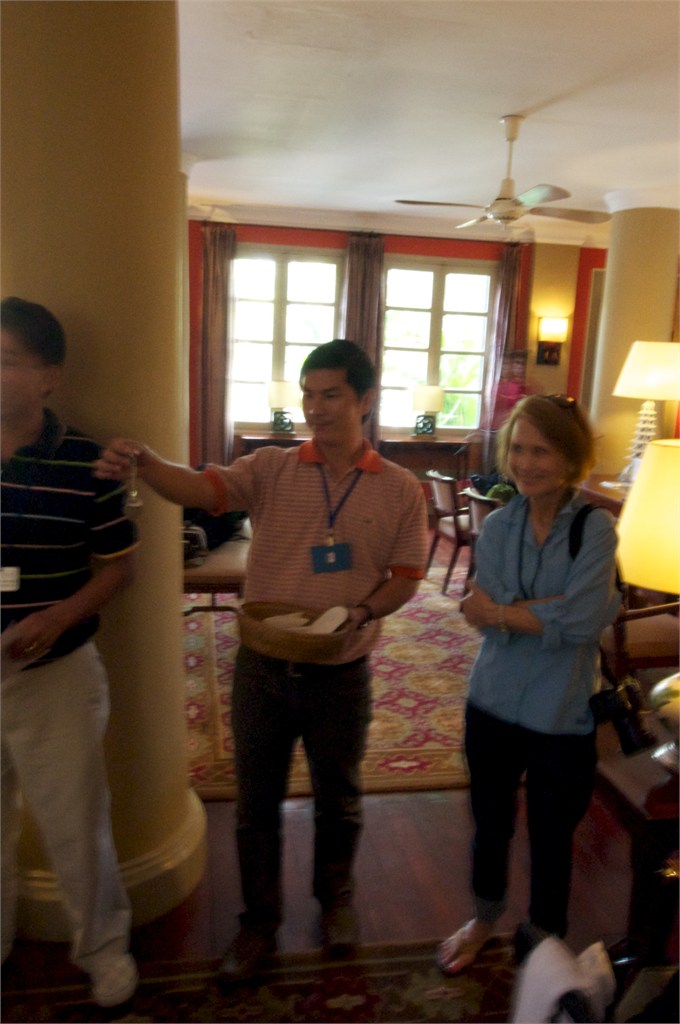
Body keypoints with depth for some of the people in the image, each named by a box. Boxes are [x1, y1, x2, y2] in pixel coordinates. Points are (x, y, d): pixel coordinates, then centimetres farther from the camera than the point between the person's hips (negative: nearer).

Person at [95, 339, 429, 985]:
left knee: (337, 799, 21)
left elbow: (405, 577, -1)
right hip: (263, 667, 1)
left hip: (341, 673, 0)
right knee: (256, 802, 16)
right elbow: (202, 489, -21)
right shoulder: (271, 470, -6)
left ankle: (335, 899, 49)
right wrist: (142, 463, -40)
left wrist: (361, 613, -20)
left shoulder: (400, 489, -5)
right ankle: (259, 922, 40)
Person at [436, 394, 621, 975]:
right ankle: (485, 919, 51)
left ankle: (546, 943, 43)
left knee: (551, 839, 16)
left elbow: (580, 623, -24)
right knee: (490, 825, 22)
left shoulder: (596, 530, -13)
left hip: (562, 716, -3)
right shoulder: (497, 527, -4)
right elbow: (517, 620, -13)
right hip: (493, 707, 3)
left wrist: (496, 610, -18)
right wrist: (556, 611, -24)